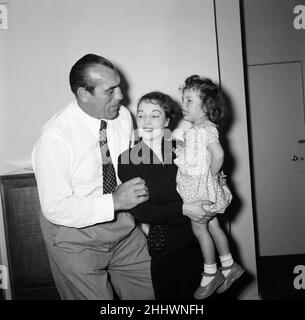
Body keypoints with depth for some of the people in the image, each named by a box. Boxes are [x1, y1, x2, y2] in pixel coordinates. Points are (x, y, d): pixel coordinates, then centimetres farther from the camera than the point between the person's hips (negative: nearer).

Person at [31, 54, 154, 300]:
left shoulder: (124, 116, -7)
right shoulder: (55, 137, -24)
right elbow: (55, 208, -24)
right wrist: (115, 201, -30)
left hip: (122, 228, 5)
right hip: (75, 239, -5)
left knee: (151, 291, 12)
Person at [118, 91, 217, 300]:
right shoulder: (128, 159, -6)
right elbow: (139, 211, -14)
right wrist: (183, 210, -22)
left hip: (197, 244, 2)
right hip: (164, 251, -2)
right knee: (171, 296, 10)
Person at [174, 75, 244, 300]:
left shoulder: (206, 128, -19)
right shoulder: (195, 129, 11)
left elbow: (218, 154, -28)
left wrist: (211, 175, -18)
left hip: (201, 185, -9)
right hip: (196, 186, 9)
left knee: (199, 228, 2)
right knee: (212, 226, 16)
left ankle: (210, 274, 18)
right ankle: (229, 266, 29)